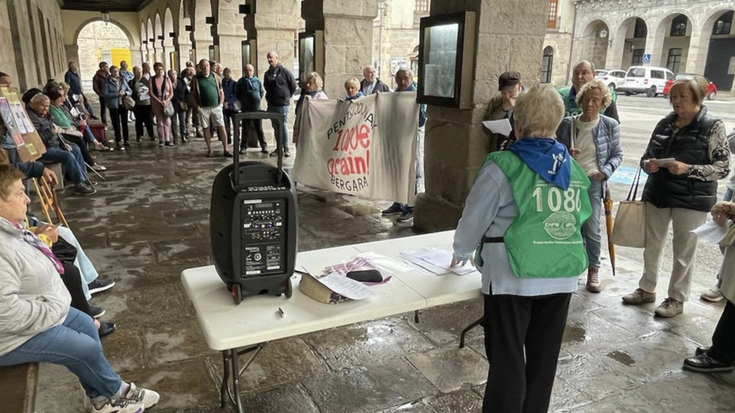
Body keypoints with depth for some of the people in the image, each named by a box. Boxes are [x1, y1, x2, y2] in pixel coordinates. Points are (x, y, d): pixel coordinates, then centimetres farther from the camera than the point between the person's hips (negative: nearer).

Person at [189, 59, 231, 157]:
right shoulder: (196, 79, 1)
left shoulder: (215, 76, 7)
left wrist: (220, 104, 3)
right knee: (206, 129, 6)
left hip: (216, 107, 1)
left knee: (222, 128, -5)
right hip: (203, 108, -1)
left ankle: (225, 150, -1)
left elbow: (221, 92, 11)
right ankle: (209, 150, 15)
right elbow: (192, 95, 3)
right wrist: (197, 106, -4)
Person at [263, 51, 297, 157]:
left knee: (283, 126, -3)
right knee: (275, 127, 8)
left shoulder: (284, 71, -6)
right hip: (271, 104, 5)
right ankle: (278, 148, 15)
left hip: (282, 104, -5)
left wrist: (287, 97, 6)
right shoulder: (267, 73, 11)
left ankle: (286, 148, 3)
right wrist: (269, 97, 15)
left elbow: (293, 86, -1)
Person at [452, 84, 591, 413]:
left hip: (513, 276, -5)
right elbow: (579, 217, 9)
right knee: (544, 358, 18)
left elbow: (474, 218, -4)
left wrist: (461, 253, 14)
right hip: (563, 275, 5)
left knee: (507, 359, 7)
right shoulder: (573, 168, 5)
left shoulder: (503, 166, -11)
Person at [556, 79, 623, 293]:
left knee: (592, 229, -1)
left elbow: (617, 154, 5)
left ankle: (593, 270, 15)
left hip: (593, 182, -1)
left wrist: (605, 171, -12)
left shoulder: (610, 126, 0)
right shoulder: (567, 124, 1)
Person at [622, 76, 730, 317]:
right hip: (658, 194, 5)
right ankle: (647, 289, 32)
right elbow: (647, 156, 12)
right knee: (652, 245, 15)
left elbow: (723, 168, -11)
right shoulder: (665, 124, 4)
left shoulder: (712, 127, -9)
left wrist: (688, 169, -24)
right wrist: (648, 164, -11)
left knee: (684, 252, 7)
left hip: (692, 199, -5)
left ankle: (677, 299, 22)